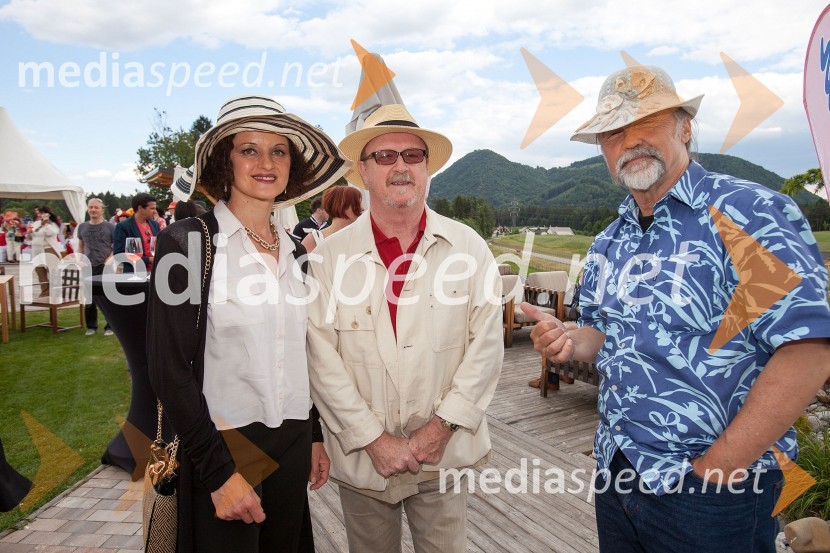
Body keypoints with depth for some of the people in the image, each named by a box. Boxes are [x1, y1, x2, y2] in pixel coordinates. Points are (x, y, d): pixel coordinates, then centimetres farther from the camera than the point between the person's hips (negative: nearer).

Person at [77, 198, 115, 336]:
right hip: (88, 267, 4)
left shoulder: (110, 226, -1)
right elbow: (80, 247, 18)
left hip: (105, 267, -3)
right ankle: (91, 326, 20)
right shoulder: (82, 227, 10)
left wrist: (109, 259, -15)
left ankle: (110, 326, 9)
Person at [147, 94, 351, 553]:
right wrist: (220, 472, -15)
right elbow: (169, 369, -14)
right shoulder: (187, 243, -11)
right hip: (222, 447, -5)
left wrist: (315, 437, 12)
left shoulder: (294, 252, 6)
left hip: (292, 446, 5)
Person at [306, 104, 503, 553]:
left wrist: (443, 425, -9)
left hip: (444, 452, 0)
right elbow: (322, 358, -8)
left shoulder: (468, 248, -3)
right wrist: (373, 439, -10)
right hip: (360, 456, 1)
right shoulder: (331, 254, -6)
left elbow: (486, 343, -5)